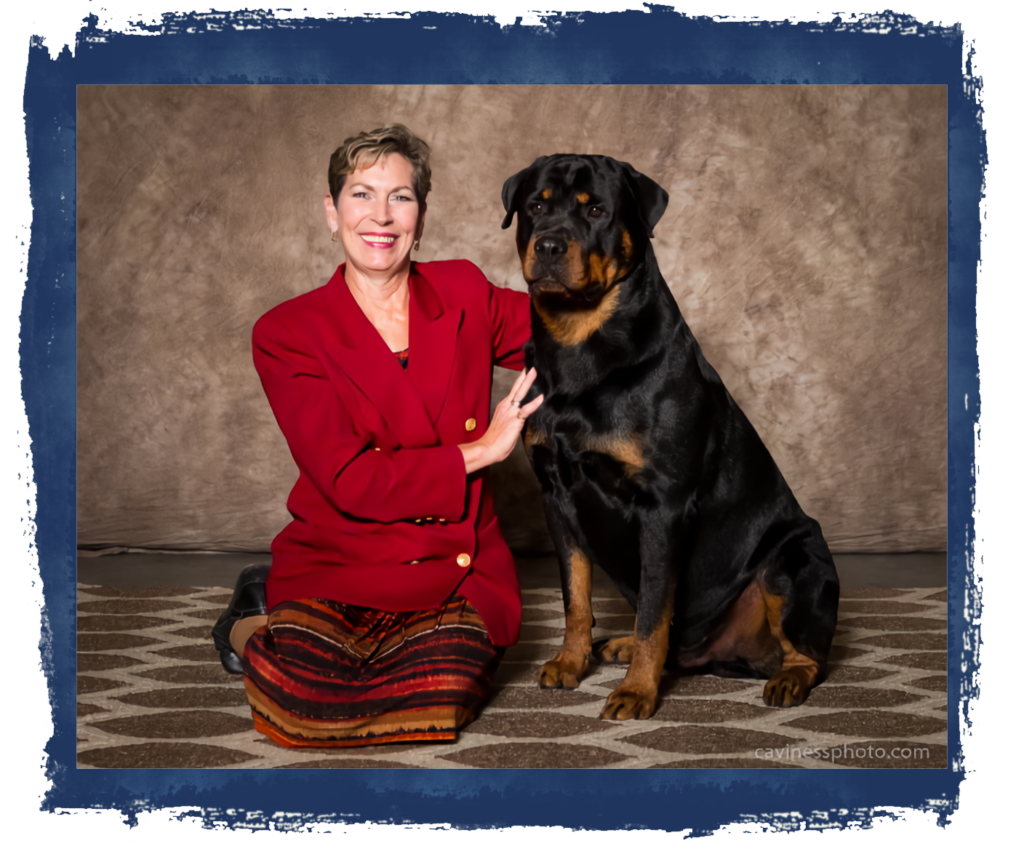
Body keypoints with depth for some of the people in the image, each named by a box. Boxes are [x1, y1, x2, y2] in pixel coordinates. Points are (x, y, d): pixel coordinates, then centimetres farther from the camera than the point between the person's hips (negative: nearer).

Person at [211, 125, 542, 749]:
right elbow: (349, 480, -12)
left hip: (461, 569, 4)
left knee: (444, 687, -27)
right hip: (340, 562, -3)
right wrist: (478, 451, -10)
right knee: (309, 703, -31)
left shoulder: (464, 294, 5)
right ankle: (257, 629, 8)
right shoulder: (287, 333, -4)